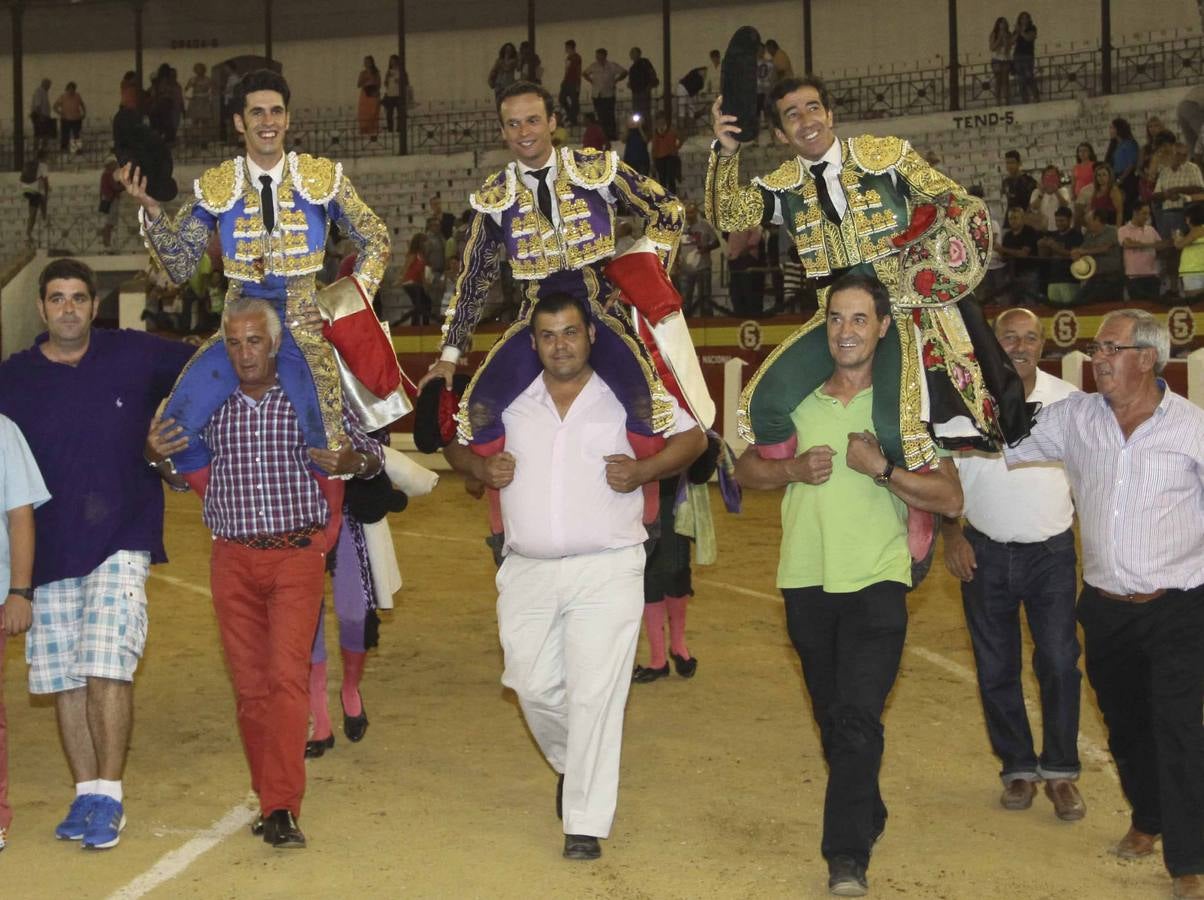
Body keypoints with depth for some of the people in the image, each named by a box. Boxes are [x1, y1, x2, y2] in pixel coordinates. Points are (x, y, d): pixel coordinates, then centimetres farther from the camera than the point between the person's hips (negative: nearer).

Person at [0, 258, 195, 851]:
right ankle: (86, 794, 19)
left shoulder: (134, 356, 1)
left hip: (120, 541, -2)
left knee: (107, 665, -13)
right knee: (64, 678, 6)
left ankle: (109, 796, -4)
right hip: (49, 550, 3)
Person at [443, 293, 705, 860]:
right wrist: (481, 468, -1)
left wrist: (642, 471, -8)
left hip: (607, 568, -3)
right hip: (527, 571, 3)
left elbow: (691, 437, 9)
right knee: (533, 685, 7)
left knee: (595, 695, -6)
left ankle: (586, 822, 3)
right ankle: (571, 764, 37)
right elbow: (455, 445, 21)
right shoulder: (508, 400, 10)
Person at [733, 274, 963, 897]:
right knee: (831, 718, 16)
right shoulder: (797, 397, 4)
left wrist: (881, 469, -18)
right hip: (806, 582, 4)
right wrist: (794, 469, -8)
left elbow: (950, 498, -7)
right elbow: (747, 470, 11)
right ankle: (867, 815, 37)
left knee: (858, 721, -12)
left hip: (876, 582, -4)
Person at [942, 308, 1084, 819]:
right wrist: (952, 535, -6)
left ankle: (1060, 772, 8)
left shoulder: (1068, 400, -3)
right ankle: (1017, 768, 21)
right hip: (986, 552, 1)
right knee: (996, 667, 7)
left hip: (1052, 552, 0)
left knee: (1059, 663, -5)